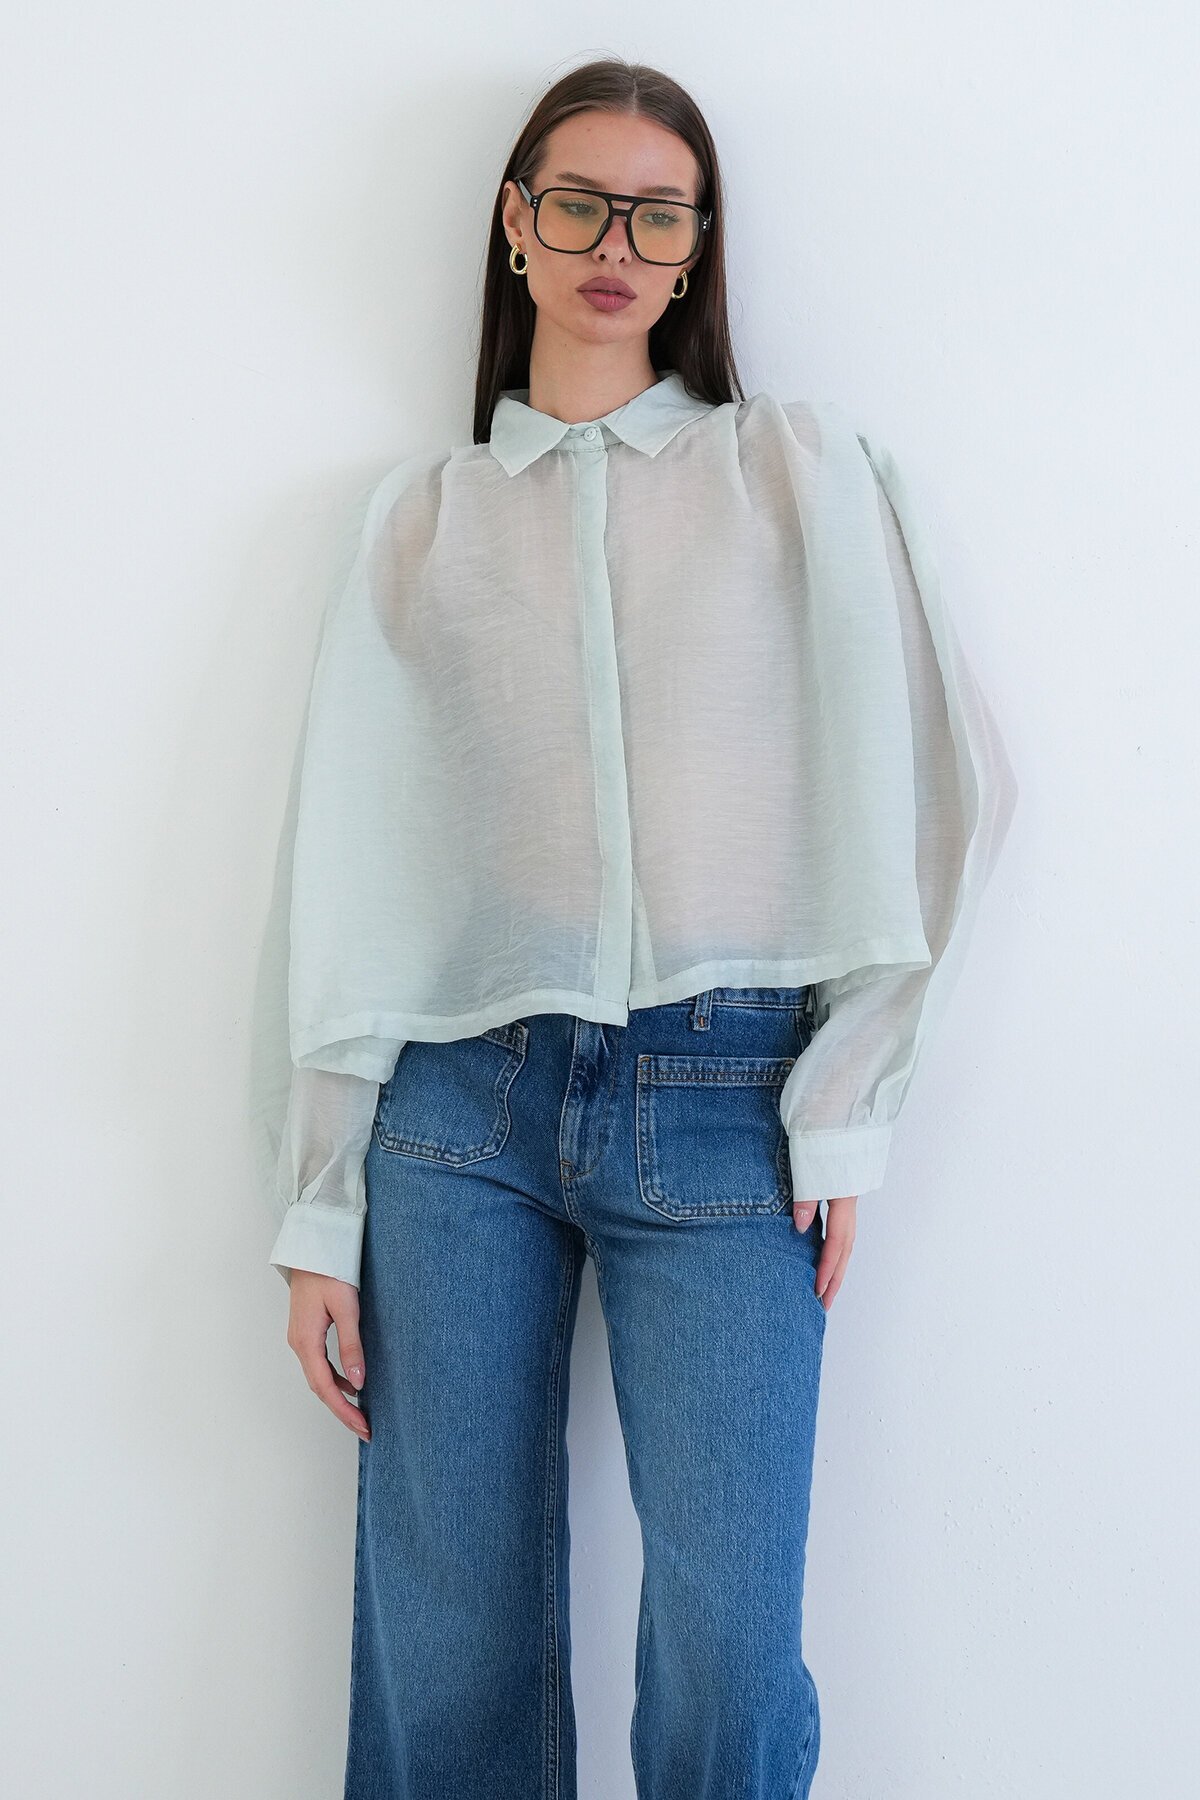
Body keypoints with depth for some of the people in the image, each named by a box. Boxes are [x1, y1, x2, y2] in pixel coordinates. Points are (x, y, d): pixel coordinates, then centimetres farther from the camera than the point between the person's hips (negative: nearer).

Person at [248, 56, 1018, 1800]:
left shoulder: (802, 466, 9)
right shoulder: (423, 511, 12)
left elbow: (935, 782, 4)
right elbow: (347, 866, 9)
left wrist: (847, 1105, -3)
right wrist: (317, 1211, 5)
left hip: (725, 1100, -1)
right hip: (460, 1100, 2)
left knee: (727, 1655, -4)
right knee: (446, 1650, 4)